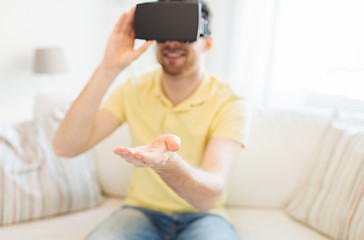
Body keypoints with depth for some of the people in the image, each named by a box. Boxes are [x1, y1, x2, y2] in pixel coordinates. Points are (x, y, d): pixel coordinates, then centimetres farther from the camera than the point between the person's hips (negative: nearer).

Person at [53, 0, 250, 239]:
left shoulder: (230, 104, -14)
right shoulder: (134, 91, -4)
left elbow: (210, 196, -26)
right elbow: (65, 146, -15)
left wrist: (167, 163, -48)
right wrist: (108, 69, -22)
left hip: (201, 216, -1)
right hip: (142, 210, 1)